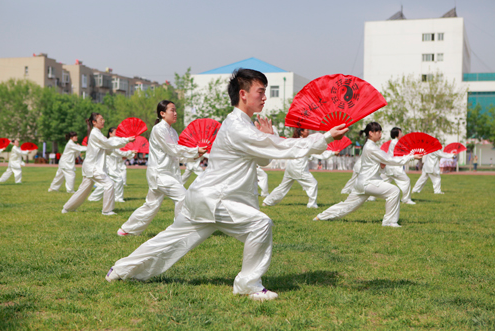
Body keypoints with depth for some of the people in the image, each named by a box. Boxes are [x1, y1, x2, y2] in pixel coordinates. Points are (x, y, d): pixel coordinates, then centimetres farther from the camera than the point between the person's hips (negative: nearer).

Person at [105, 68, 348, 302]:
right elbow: (285, 149, -24)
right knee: (260, 223, -19)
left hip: (203, 196, 10)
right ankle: (249, 284, -6)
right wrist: (327, 138, -21)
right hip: (209, 199, -10)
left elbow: (262, 160, 16)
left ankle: (120, 271, 32)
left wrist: (267, 138, -3)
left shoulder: (241, 124, 12)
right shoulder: (237, 129, -22)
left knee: (172, 240, 18)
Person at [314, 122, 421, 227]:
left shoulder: (370, 146, 16)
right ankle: (389, 221, -9)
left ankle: (321, 216, 25)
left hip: (362, 182, 10)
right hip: (367, 182, -10)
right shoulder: (371, 148, -16)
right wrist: (411, 157, -11)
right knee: (393, 191, -16)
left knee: (348, 205, 16)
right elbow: (390, 160, -15)